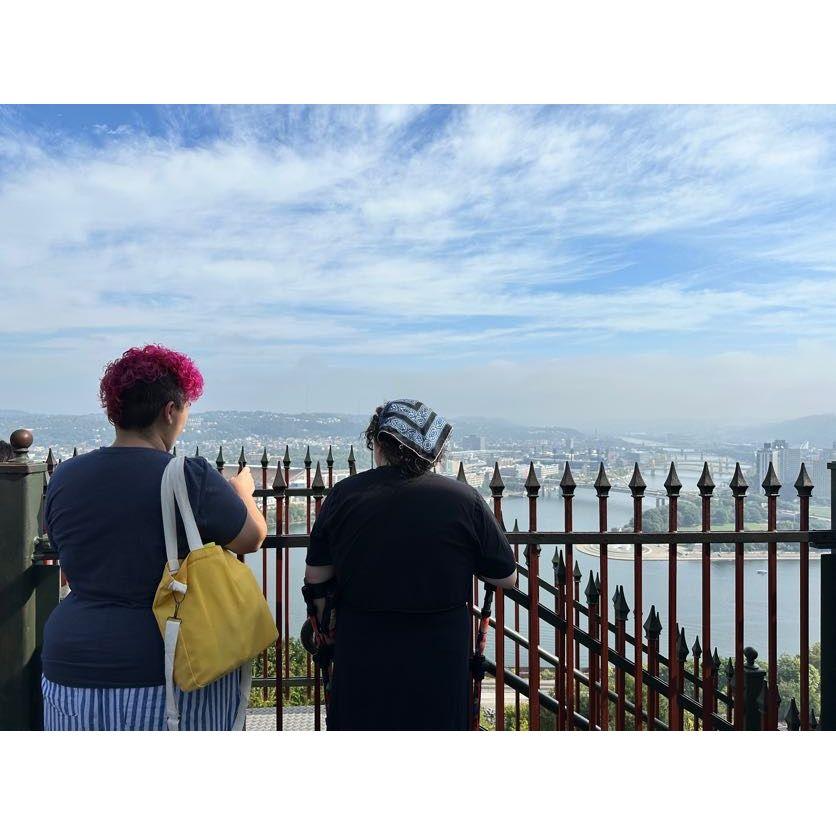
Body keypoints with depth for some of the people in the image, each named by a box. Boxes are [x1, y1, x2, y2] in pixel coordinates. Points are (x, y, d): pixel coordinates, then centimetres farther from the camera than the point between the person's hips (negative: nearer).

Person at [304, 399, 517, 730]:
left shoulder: (343, 495, -7)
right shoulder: (464, 499, -11)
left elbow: (316, 578, 1)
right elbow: (507, 577, -2)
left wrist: (332, 622, 18)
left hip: (361, 656, 1)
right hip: (439, 661, -1)